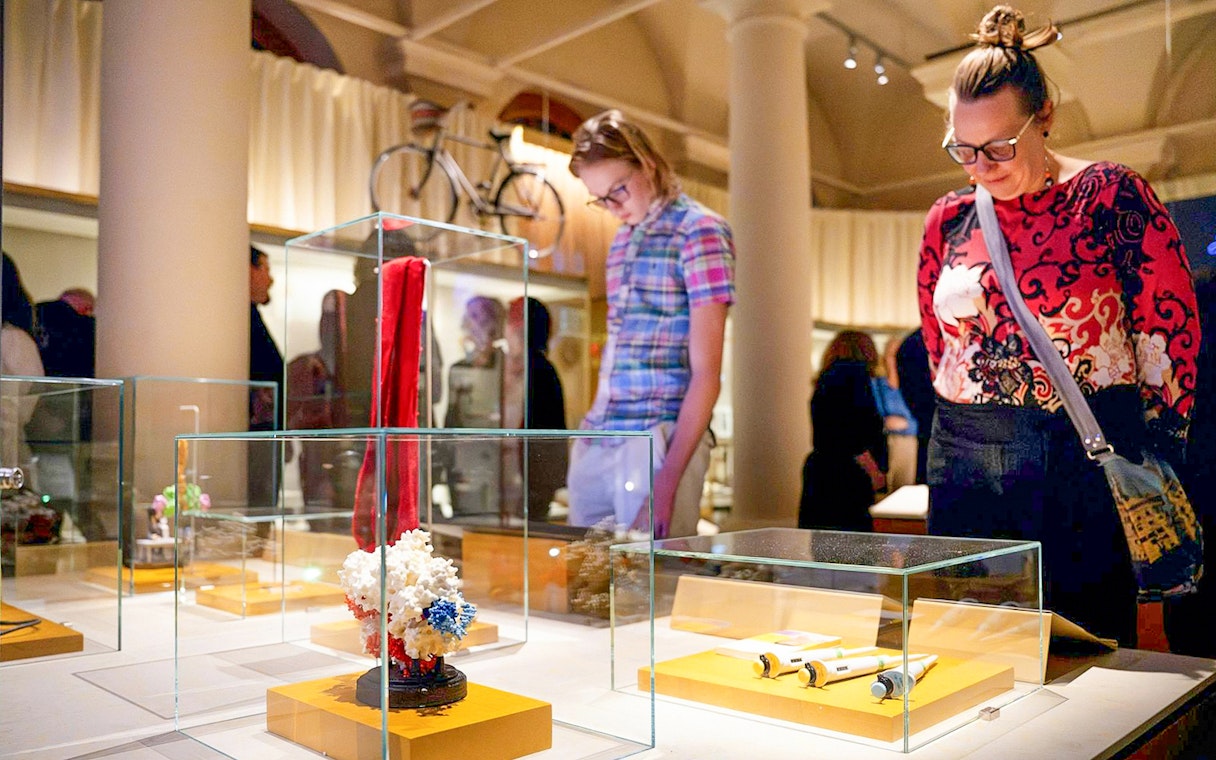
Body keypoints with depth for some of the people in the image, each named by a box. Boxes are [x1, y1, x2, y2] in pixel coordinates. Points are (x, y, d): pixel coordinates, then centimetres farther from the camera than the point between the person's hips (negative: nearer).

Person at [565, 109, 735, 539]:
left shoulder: (698, 232, -5)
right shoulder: (623, 239, 18)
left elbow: (706, 374, -11)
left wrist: (667, 484, -17)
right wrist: (590, 435, 15)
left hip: (659, 440, -7)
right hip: (595, 443, 7)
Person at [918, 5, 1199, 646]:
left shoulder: (1111, 195, -2)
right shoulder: (949, 218, 8)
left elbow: (1172, 326, -1)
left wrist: (1151, 460, 1)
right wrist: (983, 419, 14)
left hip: (1087, 461, -3)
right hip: (966, 466, 4)